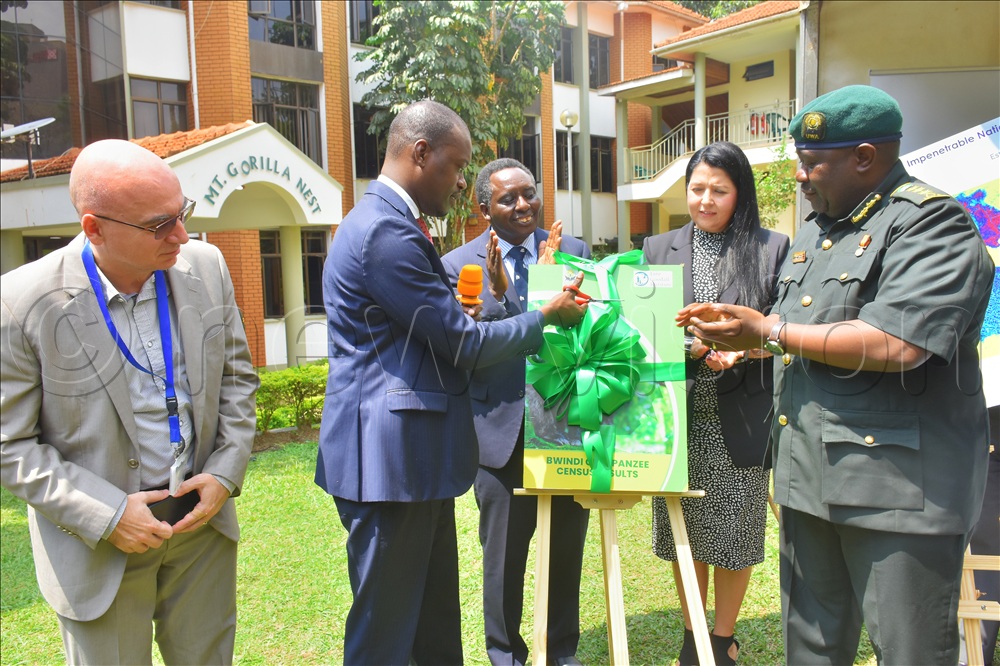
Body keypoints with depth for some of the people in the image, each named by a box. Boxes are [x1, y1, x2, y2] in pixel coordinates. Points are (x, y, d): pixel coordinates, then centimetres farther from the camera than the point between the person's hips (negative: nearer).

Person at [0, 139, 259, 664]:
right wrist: (106, 515, -16)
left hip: (204, 518, 4)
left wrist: (226, 472, -5)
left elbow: (236, 376, 5)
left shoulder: (206, 267, -7)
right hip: (99, 545, -3)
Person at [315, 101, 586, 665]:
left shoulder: (392, 222, 16)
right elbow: (464, 345, -17)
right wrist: (547, 315, -3)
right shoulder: (385, 230, -19)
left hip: (413, 454, 11)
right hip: (391, 456, -11)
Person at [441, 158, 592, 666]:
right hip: (503, 431, -2)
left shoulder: (572, 251, 4)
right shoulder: (459, 265, -3)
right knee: (504, 554, 12)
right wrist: (497, 294, -22)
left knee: (566, 549, 16)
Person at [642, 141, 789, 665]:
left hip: (740, 417, -1)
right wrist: (693, 348, -12)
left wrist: (744, 348, -19)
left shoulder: (772, 249, 3)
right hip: (679, 414, 2)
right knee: (683, 528, 10)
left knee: (736, 528, 7)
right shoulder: (658, 249, 9)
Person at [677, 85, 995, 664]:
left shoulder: (932, 223, -12)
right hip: (811, 478, 8)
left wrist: (767, 330, -17)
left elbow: (895, 345, -27)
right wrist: (735, 336, 9)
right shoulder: (818, 227, 16)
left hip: (899, 487, -8)